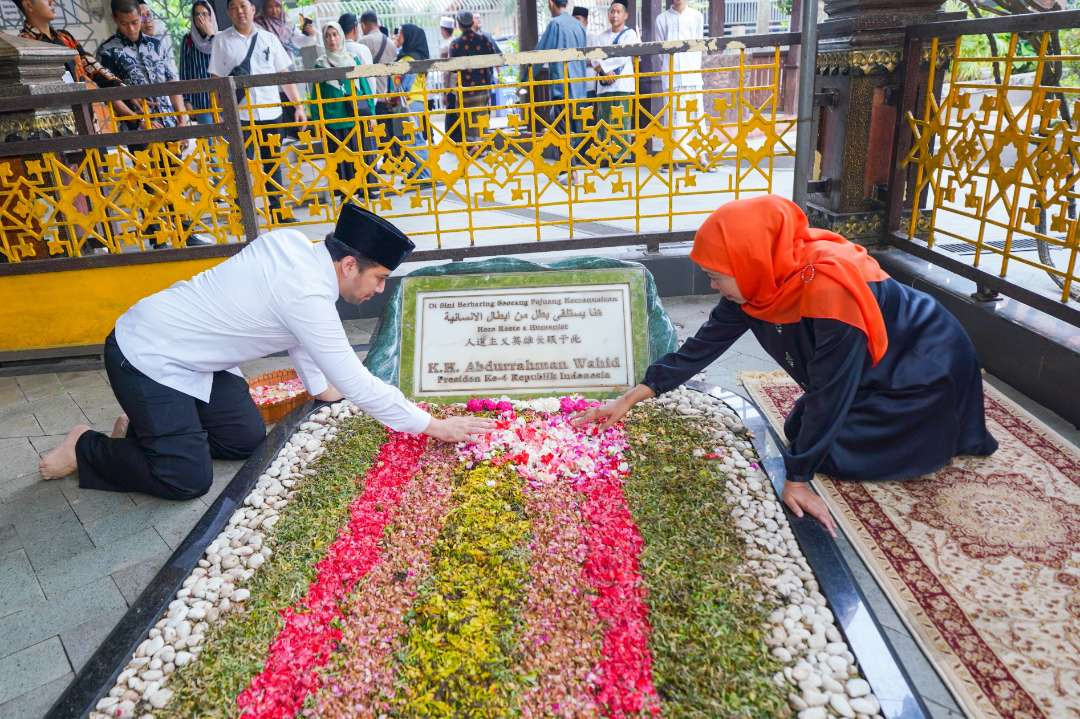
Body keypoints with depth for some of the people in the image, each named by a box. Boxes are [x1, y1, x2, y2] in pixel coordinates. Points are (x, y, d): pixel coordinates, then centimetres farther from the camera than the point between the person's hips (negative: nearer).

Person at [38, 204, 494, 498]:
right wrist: (432, 426, -21)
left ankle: (149, 424, 23)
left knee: (246, 439, 4)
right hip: (146, 358, -9)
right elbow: (357, 385, -29)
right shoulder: (309, 295, -30)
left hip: (184, 353, 9)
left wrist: (320, 388, 18)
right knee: (189, 480, -11)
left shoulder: (294, 246, -4)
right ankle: (86, 448, 11)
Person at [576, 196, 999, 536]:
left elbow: (829, 392, -33)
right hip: (868, 370, 7)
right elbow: (702, 346, -9)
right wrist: (629, 399, -10)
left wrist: (798, 479, -27)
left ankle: (945, 432, 11)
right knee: (801, 432, 7)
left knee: (836, 454, -8)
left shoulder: (829, 287, -39)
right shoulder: (760, 282, -15)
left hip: (928, 365, -7)